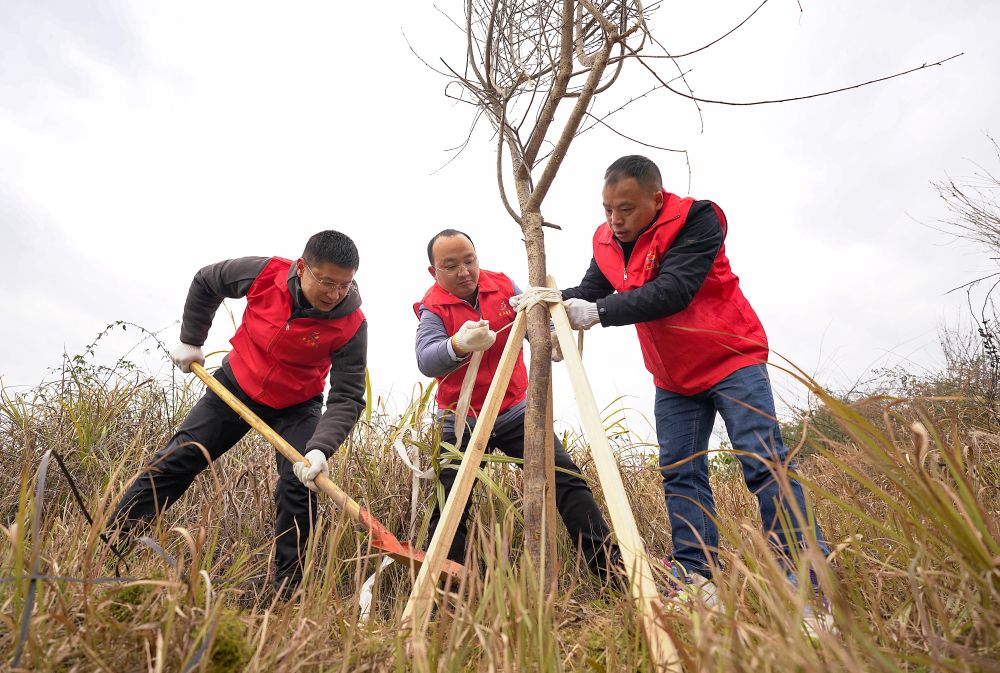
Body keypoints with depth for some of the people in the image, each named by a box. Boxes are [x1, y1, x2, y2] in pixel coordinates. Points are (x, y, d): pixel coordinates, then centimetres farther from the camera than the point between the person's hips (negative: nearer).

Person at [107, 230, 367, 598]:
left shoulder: (351, 325, -29)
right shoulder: (265, 272, -24)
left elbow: (347, 399, -27)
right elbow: (205, 282, -2)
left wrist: (319, 449, -41)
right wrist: (190, 341, 3)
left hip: (297, 407, -2)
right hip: (237, 384, 2)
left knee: (299, 487, -15)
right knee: (176, 460, 5)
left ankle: (288, 591, 1)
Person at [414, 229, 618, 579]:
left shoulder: (504, 286, 1)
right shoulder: (432, 308, -11)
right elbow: (426, 360, -30)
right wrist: (458, 346, -53)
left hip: (515, 411, 3)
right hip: (461, 422, -2)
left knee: (567, 478, -7)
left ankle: (609, 564, 2)